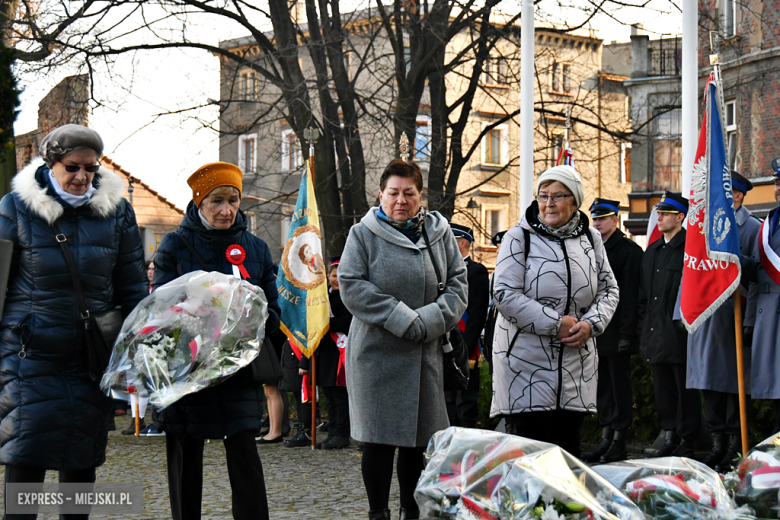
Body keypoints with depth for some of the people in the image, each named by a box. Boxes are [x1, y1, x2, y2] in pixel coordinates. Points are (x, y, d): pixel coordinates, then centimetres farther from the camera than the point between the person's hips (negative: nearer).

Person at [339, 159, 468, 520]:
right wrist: (403, 320, -15)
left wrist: (431, 320, -11)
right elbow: (351, 285, -10)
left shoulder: (439, 233, 9)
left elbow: (458, 282, 6)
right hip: (377, 351, -4)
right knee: (379, 436, -4)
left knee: (420, 436, 9)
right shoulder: (363, 234, -1)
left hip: (425, 353, 4)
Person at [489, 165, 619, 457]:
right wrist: (556, 324, -15)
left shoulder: (590, 239, 10)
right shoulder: (520, 237, -3)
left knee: (569, 447, 8)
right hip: (526, 359, -4)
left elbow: (608, 289, 15)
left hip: (576, 361, 4)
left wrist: (590, 324, -6)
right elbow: (506, 295, -11)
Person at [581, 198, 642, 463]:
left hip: (616, 332, -7)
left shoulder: (629, 251, -5)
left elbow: (630, 295, -11)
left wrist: (627, 332, -16)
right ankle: (606, 439, 13)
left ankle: (619, 442, -1)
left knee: (619, 385, -3)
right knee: (603, 386, 9)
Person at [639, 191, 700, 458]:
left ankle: (687, 443, 3)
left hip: (681, 334, -7)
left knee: (686, 390, -1)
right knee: (663, 391, 10)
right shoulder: (652, 252, 18)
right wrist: (643, 333, 14)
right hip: (656, 334, 8)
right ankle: (670, 438, 17)